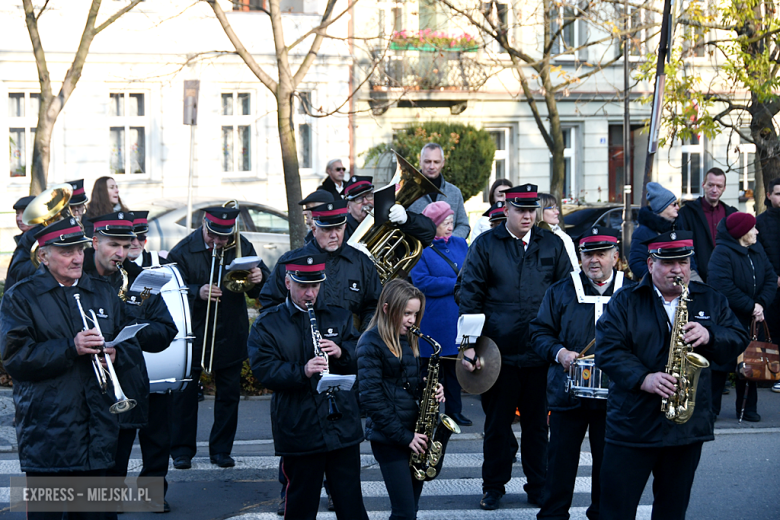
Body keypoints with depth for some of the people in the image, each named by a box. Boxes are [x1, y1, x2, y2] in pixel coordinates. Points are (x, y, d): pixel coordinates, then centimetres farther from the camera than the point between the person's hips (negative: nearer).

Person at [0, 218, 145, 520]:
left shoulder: (103, 293, 14)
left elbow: (131, 344, 16)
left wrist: (115, 354, -7)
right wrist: (71, 348, -20)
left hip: (97, 426, 4)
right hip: (47, 430, -4)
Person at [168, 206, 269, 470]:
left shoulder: (241, 246, 2)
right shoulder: (182, 252, -7)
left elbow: (258, 290, 4)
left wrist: (259, 278, -20)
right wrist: (198, 292, -30)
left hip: (231, 335, 2)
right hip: (192, 333, -2)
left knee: (229, 393, 8)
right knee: (185, 393, 3)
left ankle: (221, 449, 19)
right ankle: (182, 450, 14)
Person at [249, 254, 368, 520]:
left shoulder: (339, 317, 10)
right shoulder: (267, 325, 1)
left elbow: (360, 359, 10)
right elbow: (263, 371, -11)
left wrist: (341, 352, -13)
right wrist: (302, 371, -27)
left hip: (343, 425, 2)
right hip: (299, 430, -2)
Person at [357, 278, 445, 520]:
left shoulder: (409, 340, 12)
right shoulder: (371, 343, -10)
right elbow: (371, 397, -15)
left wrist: (430, 390, -1)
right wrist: (403, 436, -16)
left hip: (414, 433, 7)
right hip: (388, 437, -7)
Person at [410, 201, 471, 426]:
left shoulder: (461, 244, 13)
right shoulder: (420, 248, -6)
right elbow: (422, 282, -17)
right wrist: (456, 284, -15)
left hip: (458, 319, 5)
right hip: (434, 321, -5)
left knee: (456, 365, 11)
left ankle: (454, 409, 21)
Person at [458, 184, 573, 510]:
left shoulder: (552, 245, 7)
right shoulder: (485, 245, 1)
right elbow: (470, 295, -1)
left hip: (541, 352, 2)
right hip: (499, 352, -1)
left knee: (538, 422, 10)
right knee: (497, 422, 9)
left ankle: (538, 486, 23)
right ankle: (494, 486, 22)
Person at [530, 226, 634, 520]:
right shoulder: (560, 292, 7)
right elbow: (540, 332, 7)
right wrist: (559, 352, -11)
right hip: (568, 393, 0)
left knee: (608, 460, 8)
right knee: (561, 458, 5)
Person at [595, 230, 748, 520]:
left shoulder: (711, 301, 10)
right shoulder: (625, 302, 0)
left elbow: (738, 340, 4)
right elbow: (607, 349, -10)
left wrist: (709, 336, -16)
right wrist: (643, 378, -23)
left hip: (689, 427, 3)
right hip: (631, 424, -3)